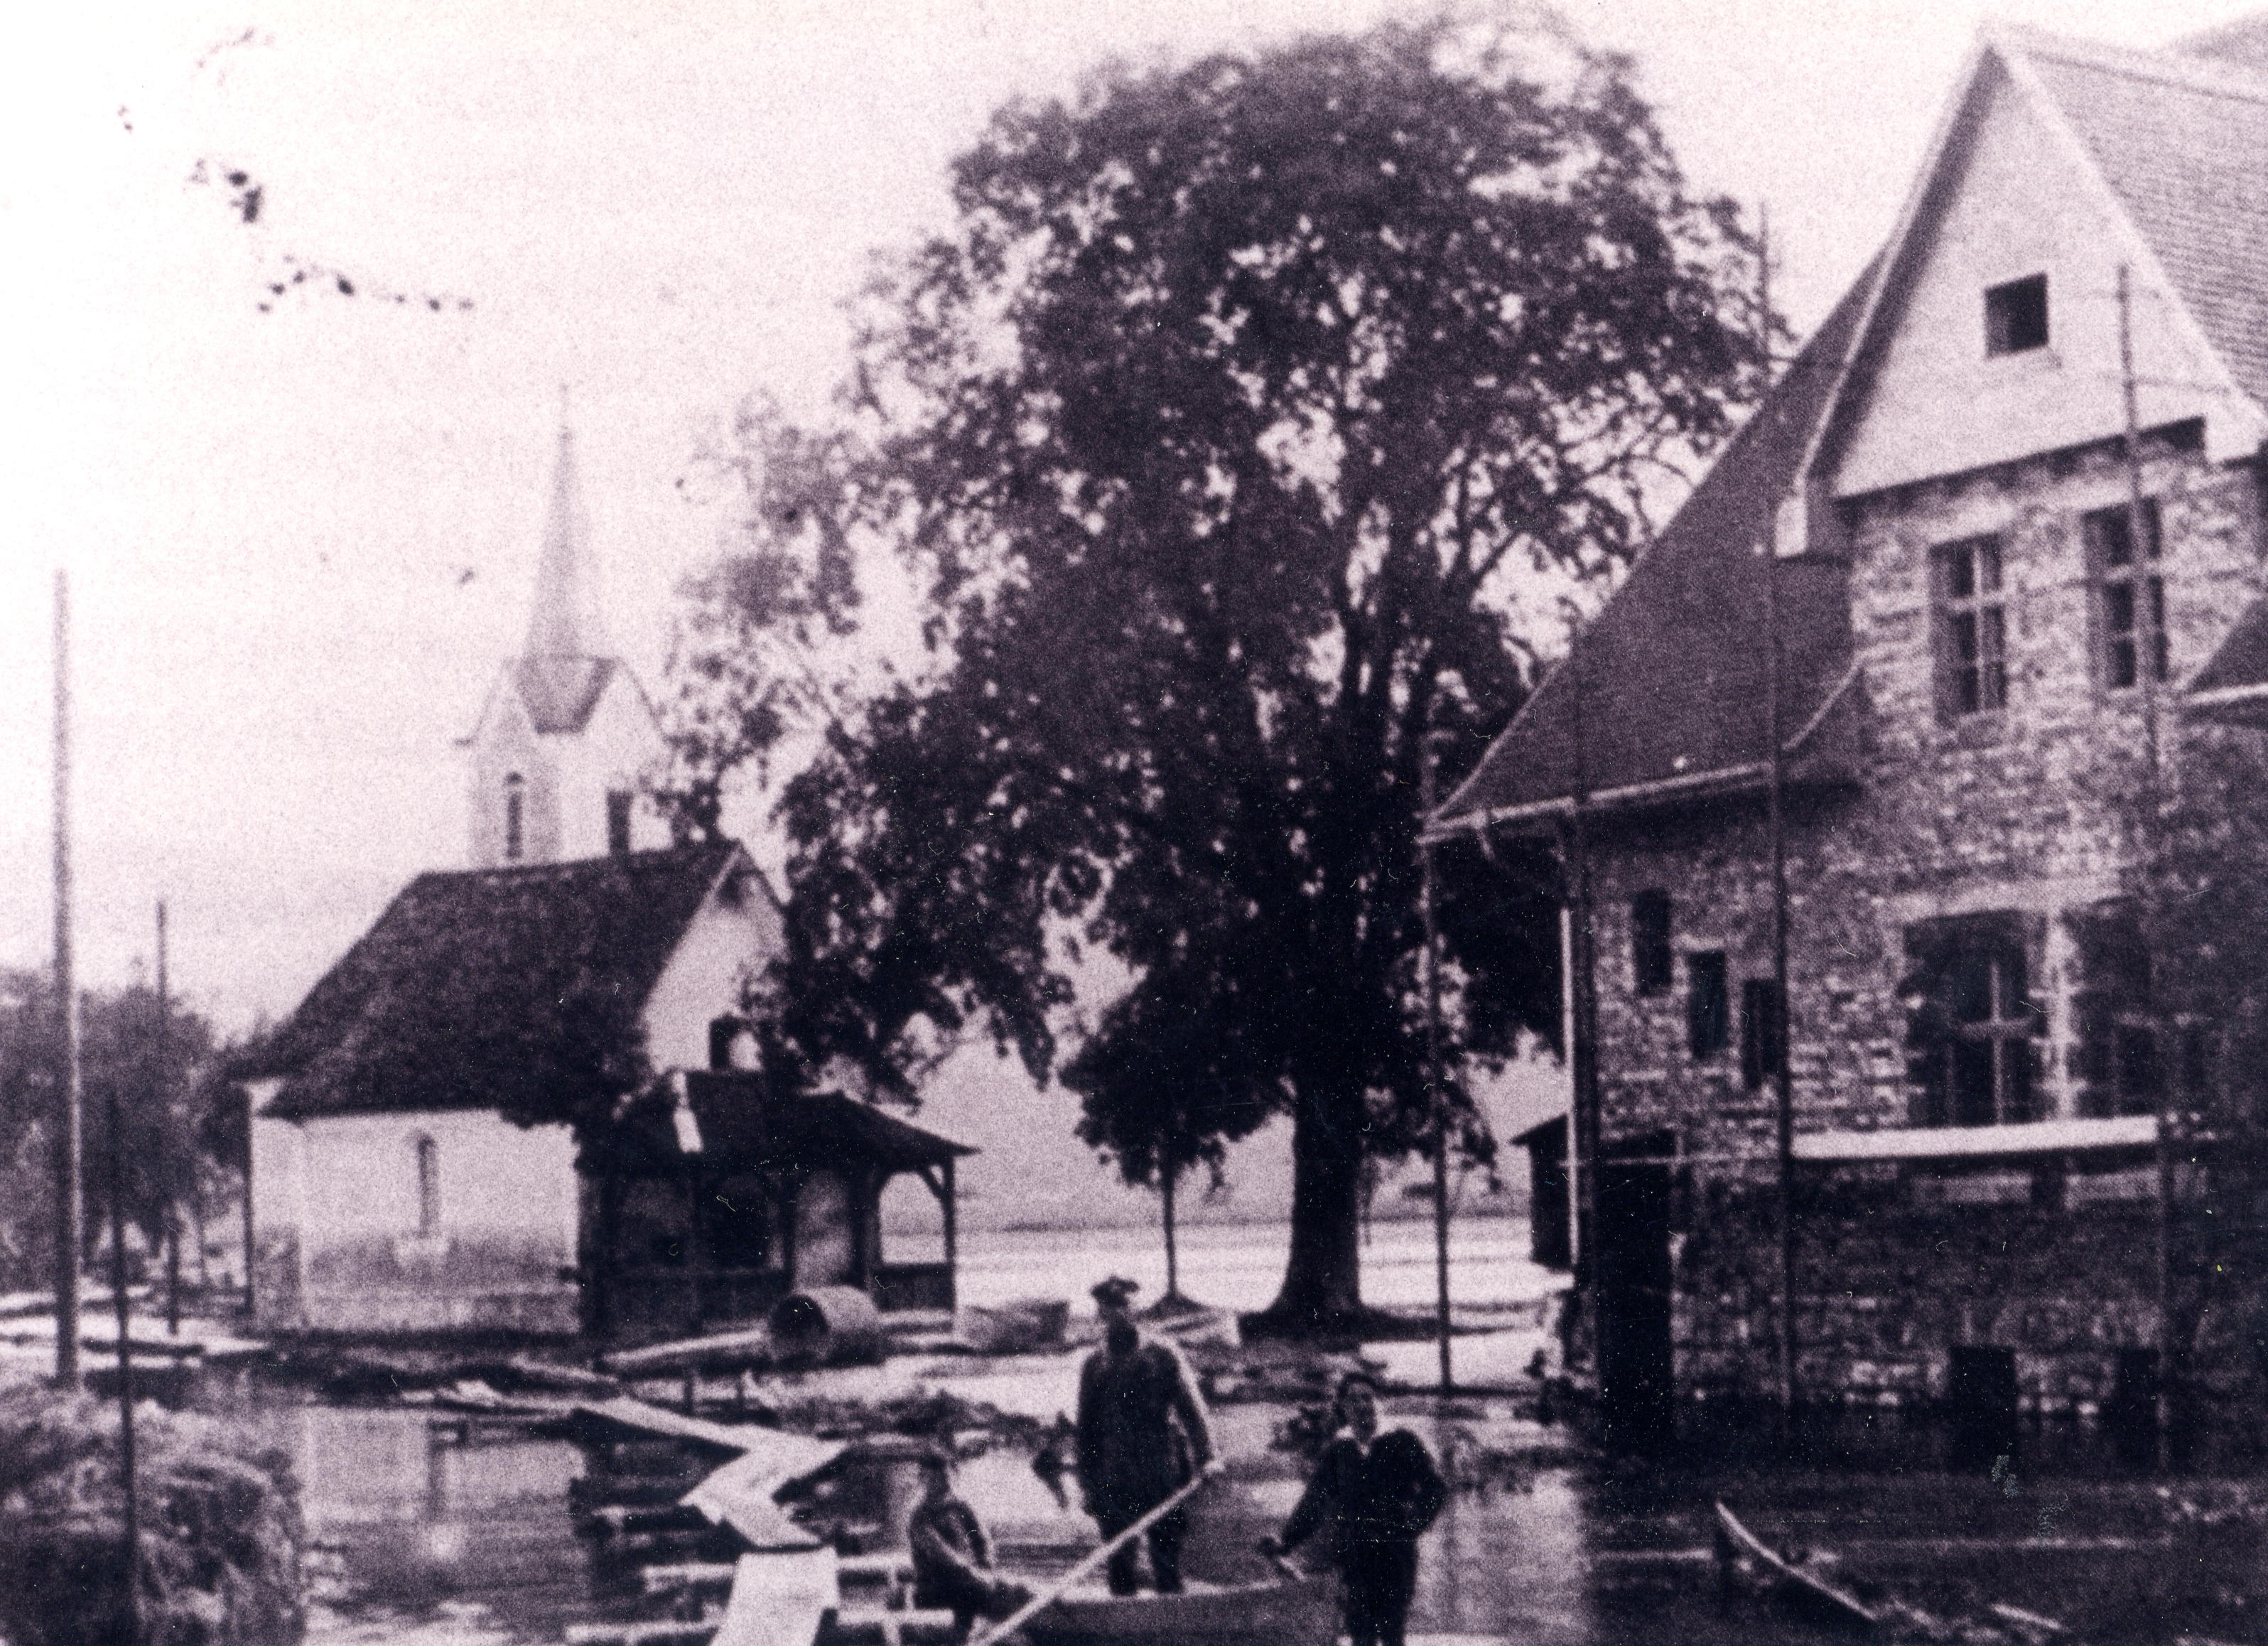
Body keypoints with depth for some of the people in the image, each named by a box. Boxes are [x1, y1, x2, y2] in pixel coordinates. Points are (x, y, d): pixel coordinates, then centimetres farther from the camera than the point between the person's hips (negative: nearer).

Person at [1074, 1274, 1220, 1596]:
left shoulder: (1164, 1356, 4)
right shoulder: (1095, 1366, 10)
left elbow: (1190, 1409, -1)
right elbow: (1087, 1426, 14)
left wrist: (1205, 1456, -14)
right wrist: (1087, 1483, 10)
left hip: (1163, 1476, -2)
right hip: (1114, 1483, 2)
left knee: (1167, 1563, 1)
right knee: (1120, 1568, 2)